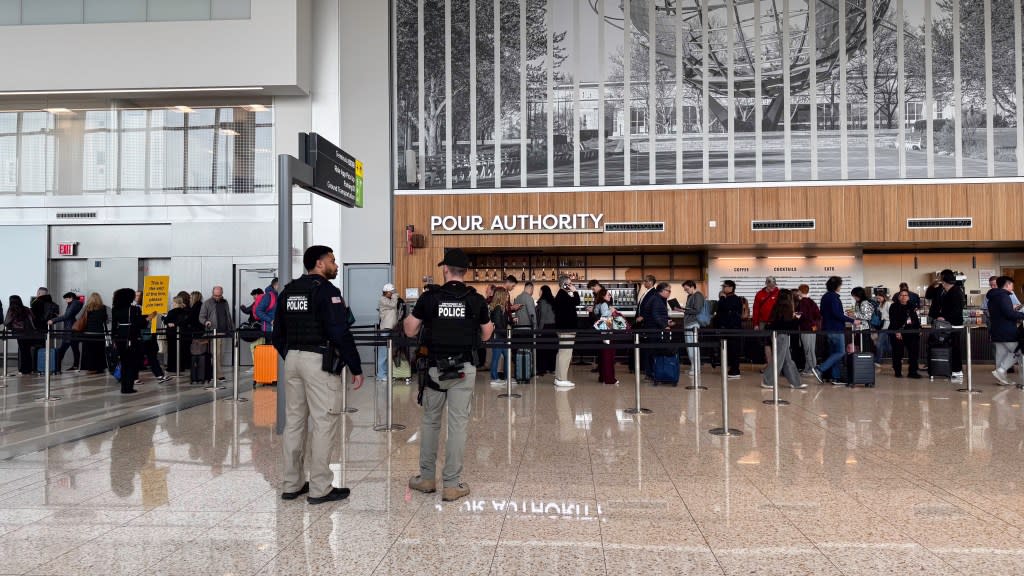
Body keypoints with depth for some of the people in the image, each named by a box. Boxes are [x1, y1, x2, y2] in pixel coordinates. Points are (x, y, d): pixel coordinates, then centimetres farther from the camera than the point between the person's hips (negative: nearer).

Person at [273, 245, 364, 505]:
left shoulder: (289, 291, 13)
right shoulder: (326, 290, -10)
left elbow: (278, 334, 16)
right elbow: (341, 334, -16)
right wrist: (356, 369, -11)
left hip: (292, 360, 8)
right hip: (319, 361, -8)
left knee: (294, 421, 13)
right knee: (323, 423, -2)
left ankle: (290, 485, 22)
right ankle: (320, 489, 3)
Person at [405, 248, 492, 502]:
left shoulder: (429, 298, -5)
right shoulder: (476, 300, -3)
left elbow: (410, 331, 1)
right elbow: (486, 335, 8)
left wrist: (412, 313, 20)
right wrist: (490, 324, 29)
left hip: (435, 367, 1)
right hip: (463, 369, 0)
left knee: (430, 422, 15)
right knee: (458, 425, 3)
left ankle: (427, 478, 24)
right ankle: (452, 484, 8)